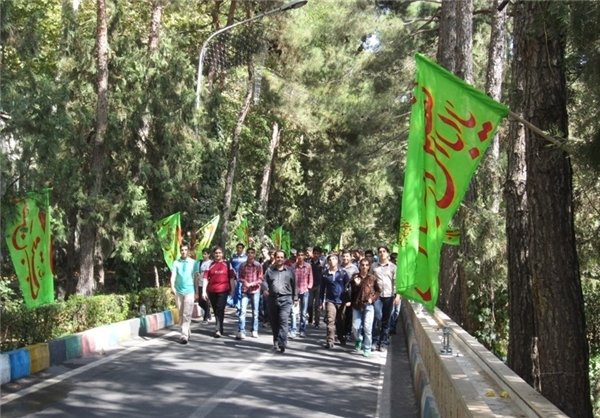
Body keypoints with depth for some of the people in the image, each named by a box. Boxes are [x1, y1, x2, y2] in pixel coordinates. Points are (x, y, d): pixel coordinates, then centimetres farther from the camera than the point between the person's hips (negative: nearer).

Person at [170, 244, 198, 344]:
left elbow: (196, 278, 8)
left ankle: (184, 335, -13)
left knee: (187, 315, -9)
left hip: (189, 291, -2)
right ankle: (186, 332, 23)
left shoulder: (193, 263, 3)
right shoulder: (176, 263, 4)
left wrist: (196, 292, 8)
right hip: (178, 291, 2)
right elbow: (173, 275, -5)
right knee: (181, 314, 10)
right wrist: (172, 287, -22)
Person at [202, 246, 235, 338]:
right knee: (215, 311, 11)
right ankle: (220, 329, 25)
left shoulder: (227, 264, 4)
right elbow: (205, 278, 1)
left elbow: (231, 277, 7)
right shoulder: (210, 265, 5)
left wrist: (232, 290, 3)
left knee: (220, 310, -11)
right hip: (212, 291, 3)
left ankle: (218, 330, -12)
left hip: (223, 290, -2)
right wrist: (204, 291, -6)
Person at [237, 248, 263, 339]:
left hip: (255, 290, -1)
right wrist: (244, 281, -10)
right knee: (242, 311, -10)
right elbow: (240, 277, 11)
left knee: (255, 312, 7)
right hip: (245, 291, 1)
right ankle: (241, 331, -11)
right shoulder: (242, 265, 6)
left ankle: (254, 331, 18)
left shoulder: (258, 265, 0)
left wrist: (251, 284, -14)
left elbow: (260, 279, -1)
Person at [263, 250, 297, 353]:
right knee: (274, 322, 9)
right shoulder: (270, 270, 12)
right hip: (272, 298, 3)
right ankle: (276, 341, 25)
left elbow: (294, 285, 13)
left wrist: (295, 298, 12)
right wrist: (266, 289, -14)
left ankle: (282, 343, -22)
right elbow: (264, 281, 7)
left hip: (285, 299, -3)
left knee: (283, 321, -16)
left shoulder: (289, 271, 10)